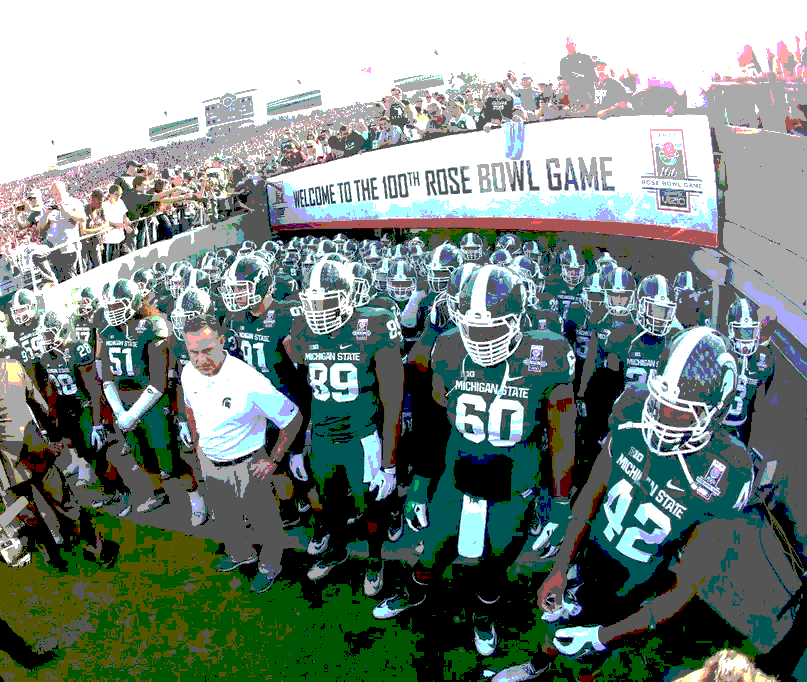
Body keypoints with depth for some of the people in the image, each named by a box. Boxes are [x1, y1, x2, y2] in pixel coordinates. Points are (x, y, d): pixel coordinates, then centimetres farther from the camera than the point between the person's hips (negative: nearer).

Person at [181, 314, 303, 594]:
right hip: (209, 461, 6)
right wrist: (197, 443, 12)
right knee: (226, 517, 27)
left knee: (262, 521, 15)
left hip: (246, 465, -5)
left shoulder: (249, 382, -32)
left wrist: (274, 460, -17)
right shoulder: (188, 374, -12)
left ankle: (269, 566, 44)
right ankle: (240, 554, 56)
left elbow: (293, 419, -23)